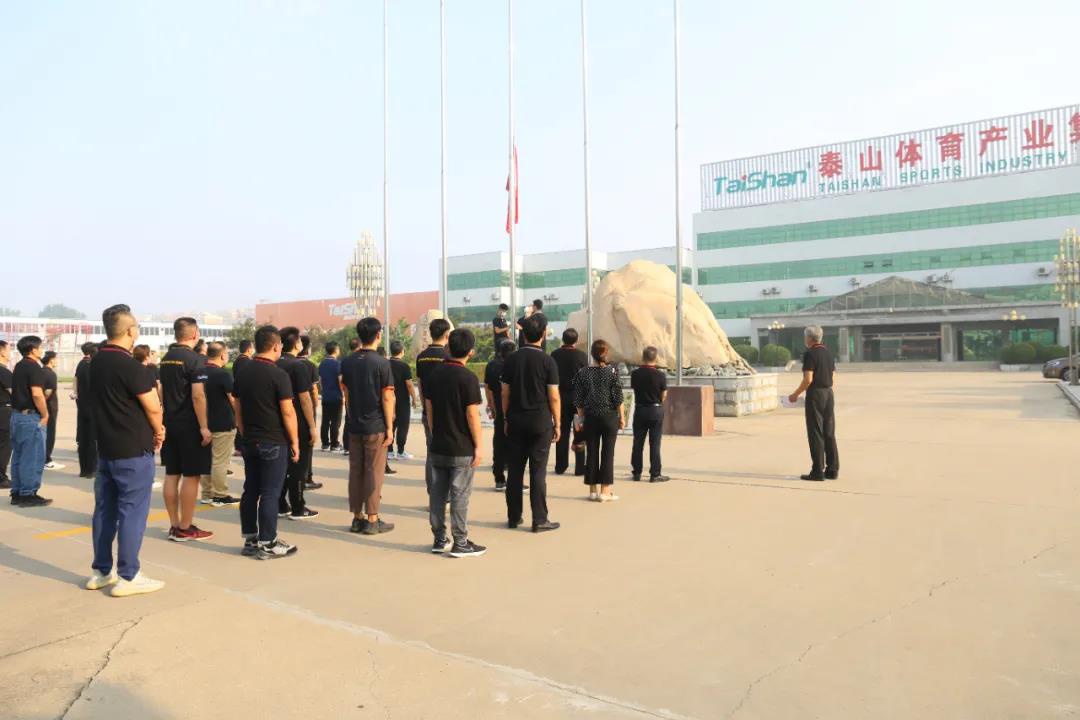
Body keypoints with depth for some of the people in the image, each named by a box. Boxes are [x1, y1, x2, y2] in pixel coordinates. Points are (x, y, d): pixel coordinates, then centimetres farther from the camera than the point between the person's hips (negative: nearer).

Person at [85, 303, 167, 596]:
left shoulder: (94, 362, 7)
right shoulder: (130, 366, -18)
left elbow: (92, 401, 15)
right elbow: (153, 408, -17)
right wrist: (157, 433, 5)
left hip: (105, 448, 8)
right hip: (134, 451, -8)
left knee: (104, 509, 14)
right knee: (132, 512, -2)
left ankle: (101, 572, 23)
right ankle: (127, 577, 3)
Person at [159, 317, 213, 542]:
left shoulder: (165, 359, 11)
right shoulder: (195, 359, -14)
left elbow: (162, 393, 16)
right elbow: (198, 396, -20)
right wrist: (204, 427, -17)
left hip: (169, 423, 8)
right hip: (189, 425, -8)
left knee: (172, 475, 10)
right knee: (191, 476, -1)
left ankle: (174, 525, 16)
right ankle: (185, 529, 3)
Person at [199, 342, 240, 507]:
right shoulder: (224, 374, -16)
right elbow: (233, 400, -13)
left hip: (205, 423, 7)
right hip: (223, 424, -7)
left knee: (206, 459, 14)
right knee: (220, 461, -2)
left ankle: (206, 494, 20)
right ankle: (220, 496, 3)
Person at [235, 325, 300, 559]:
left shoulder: (242, 373, 8)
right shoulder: (278, 375, -14)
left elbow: (238, 409, 13)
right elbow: (288, 412, -15)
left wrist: (245, 434, 20)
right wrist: (295, 442, -7)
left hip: (250, 442, 7)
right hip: (274, 443, -7)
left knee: (250, 490, 12)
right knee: (270, 493, -2)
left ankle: (249, 540, 20)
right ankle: (267, 544, 2)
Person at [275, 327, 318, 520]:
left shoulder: (275, 366, 6)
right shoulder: (298, 366, -15)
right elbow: (304, 398, -18)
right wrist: (312, 426, -15)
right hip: (299, 424, -7)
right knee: (298, 466, 1)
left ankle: (281, 506, 20)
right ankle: (298, 509, 6)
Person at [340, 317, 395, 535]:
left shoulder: (347, 362, 5)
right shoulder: (381, 363, -11)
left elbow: (346, 394, 11)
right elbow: (387, 398, -12)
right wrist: (390, 427, -7)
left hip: (354, 426, 5)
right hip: (376, 427, -5)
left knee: (355, 471, 10)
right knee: (374, 472, 1)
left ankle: (357, 517, 16)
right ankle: (372, 520, 6)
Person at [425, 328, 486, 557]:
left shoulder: (435, 374, 4)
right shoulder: (467, 377, -14)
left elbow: (429, 408, 9)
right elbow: (472, 414, -15)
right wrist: (478, 446, -9)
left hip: (438, 446, 6)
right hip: (462, 448, -6)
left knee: (437, 493, 11)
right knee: (459, 496, 1)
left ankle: (439, 540, 19)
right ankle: (460, 543, 7)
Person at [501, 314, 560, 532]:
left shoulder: (511, 360, 2)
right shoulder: (547, 361, -8)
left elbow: (505, 393, 4)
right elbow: (553, 397, -8)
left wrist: (506, 419, 13)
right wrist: (557, 424, 1)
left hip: (516, 422, 3)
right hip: (540, 422, -3)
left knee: (515, 471, 10)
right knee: (538, 472, 1)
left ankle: (513, 517, 17)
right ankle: (539, 520, 5)